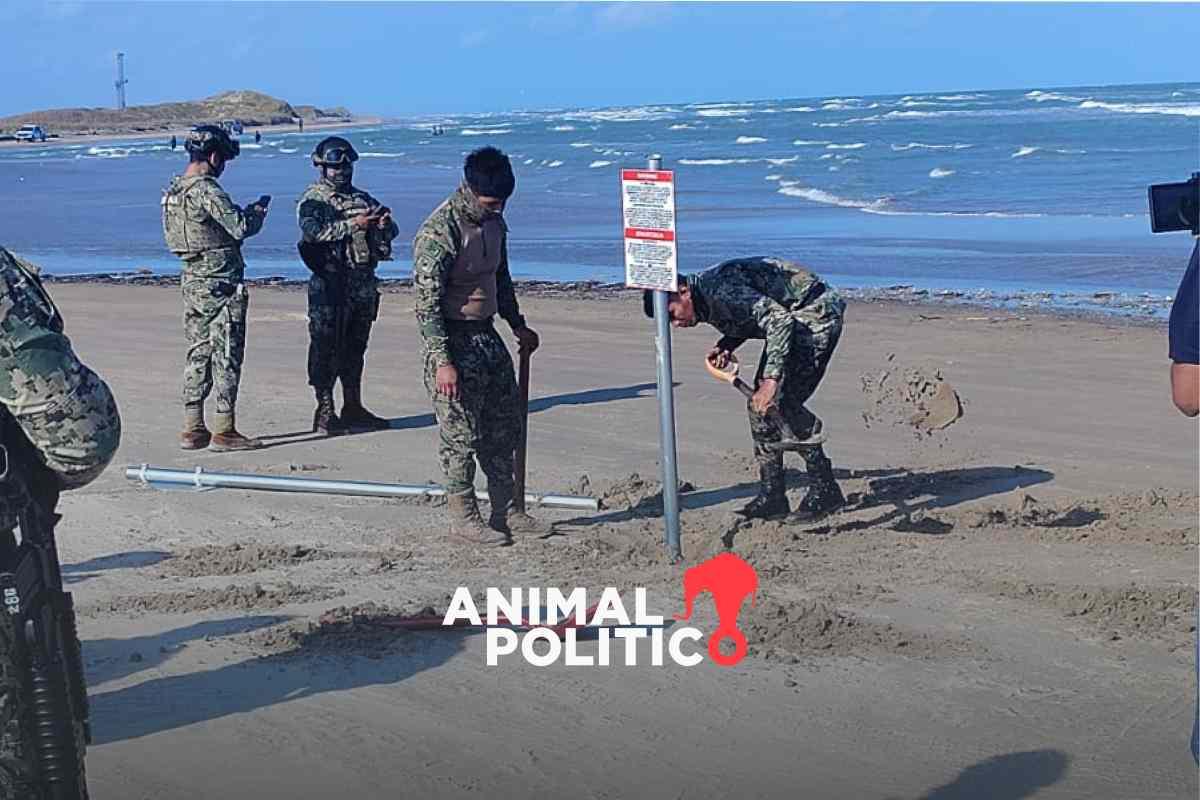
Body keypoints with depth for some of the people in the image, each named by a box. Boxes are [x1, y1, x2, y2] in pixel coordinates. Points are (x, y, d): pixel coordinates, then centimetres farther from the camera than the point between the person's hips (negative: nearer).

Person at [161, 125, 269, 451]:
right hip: (220, 283, -9)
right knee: (226, 356, -3)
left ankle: (193, 429, 14)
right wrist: (258, 211, -2)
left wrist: (244, 212, 17)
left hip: (192, 279, 9)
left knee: (198, 354, 12)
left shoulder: (174, 189, 11)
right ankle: (224, 430, 0)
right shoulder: (206, 190, -18)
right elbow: (241, 228, -21)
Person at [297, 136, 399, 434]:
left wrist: (385, 224, -7)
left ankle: (353, 408, 21)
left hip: (363, 285, 6)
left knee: (355, 348, 13)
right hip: (329, 287, -6)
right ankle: (324, 412, 1)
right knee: (325, 348, -3)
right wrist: (353, 224, -26)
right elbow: (313, 231, -21)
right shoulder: (312, 199, -3)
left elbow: (391, 232, 16)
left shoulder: (362, 198, 16)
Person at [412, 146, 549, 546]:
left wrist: (518, 325, 26)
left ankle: (505, 512, 23)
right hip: (453, 340, -9)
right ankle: (463, 517, 11)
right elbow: (426, 303, -23)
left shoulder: (494, 221, 5)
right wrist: (442, 362, -26)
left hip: (487, 335, 9)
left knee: (505, 427, 13)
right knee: (462, 434, -2)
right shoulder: (439, 232, -21)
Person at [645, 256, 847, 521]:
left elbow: (779, 319, -33)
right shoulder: (707, 304, 4)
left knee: (781, 402, -19)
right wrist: (725, 346, -1)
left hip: (817, 313, -11)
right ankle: (772, 497, 10)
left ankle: (825, 490, -11)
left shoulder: (719, 290, -27)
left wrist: (771, 380, -39)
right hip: (792, 319, 11)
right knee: (759, 406, 6)